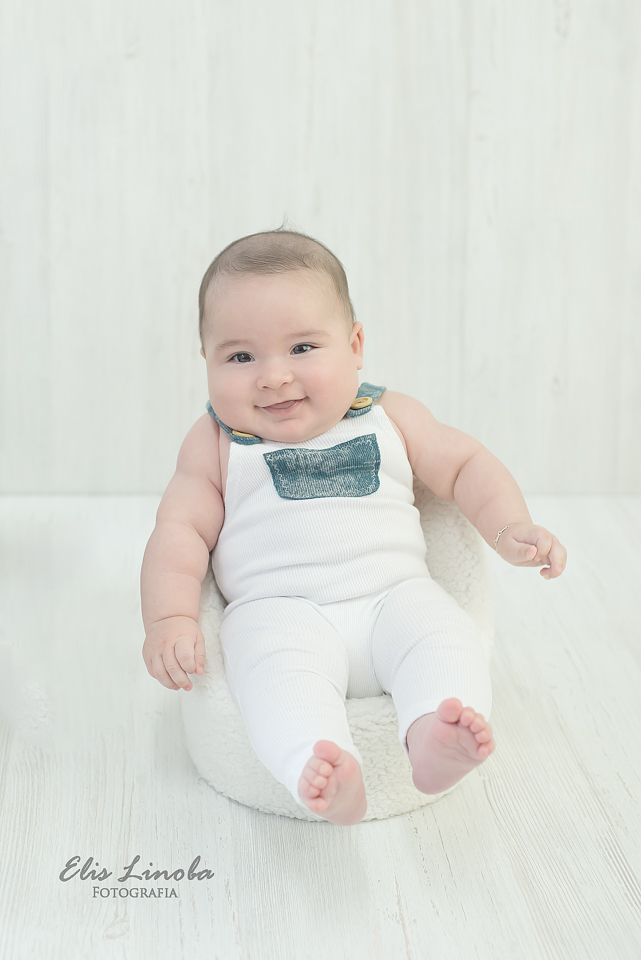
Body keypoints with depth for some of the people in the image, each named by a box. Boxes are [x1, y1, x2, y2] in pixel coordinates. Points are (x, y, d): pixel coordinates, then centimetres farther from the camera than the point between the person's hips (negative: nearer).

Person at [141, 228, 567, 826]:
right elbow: (181, 531, 3)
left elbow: (464, 464, 17)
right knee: (279, 662, -35)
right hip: (277, 610, -2)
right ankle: (317, 773, -52)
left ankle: (432, 739, -45)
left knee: (443, 632, -27)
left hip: (394, 594, 3)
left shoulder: (390, 417, 12)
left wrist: (509, 529, 0)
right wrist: (170, 619, -12)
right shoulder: (216, 444, 7)